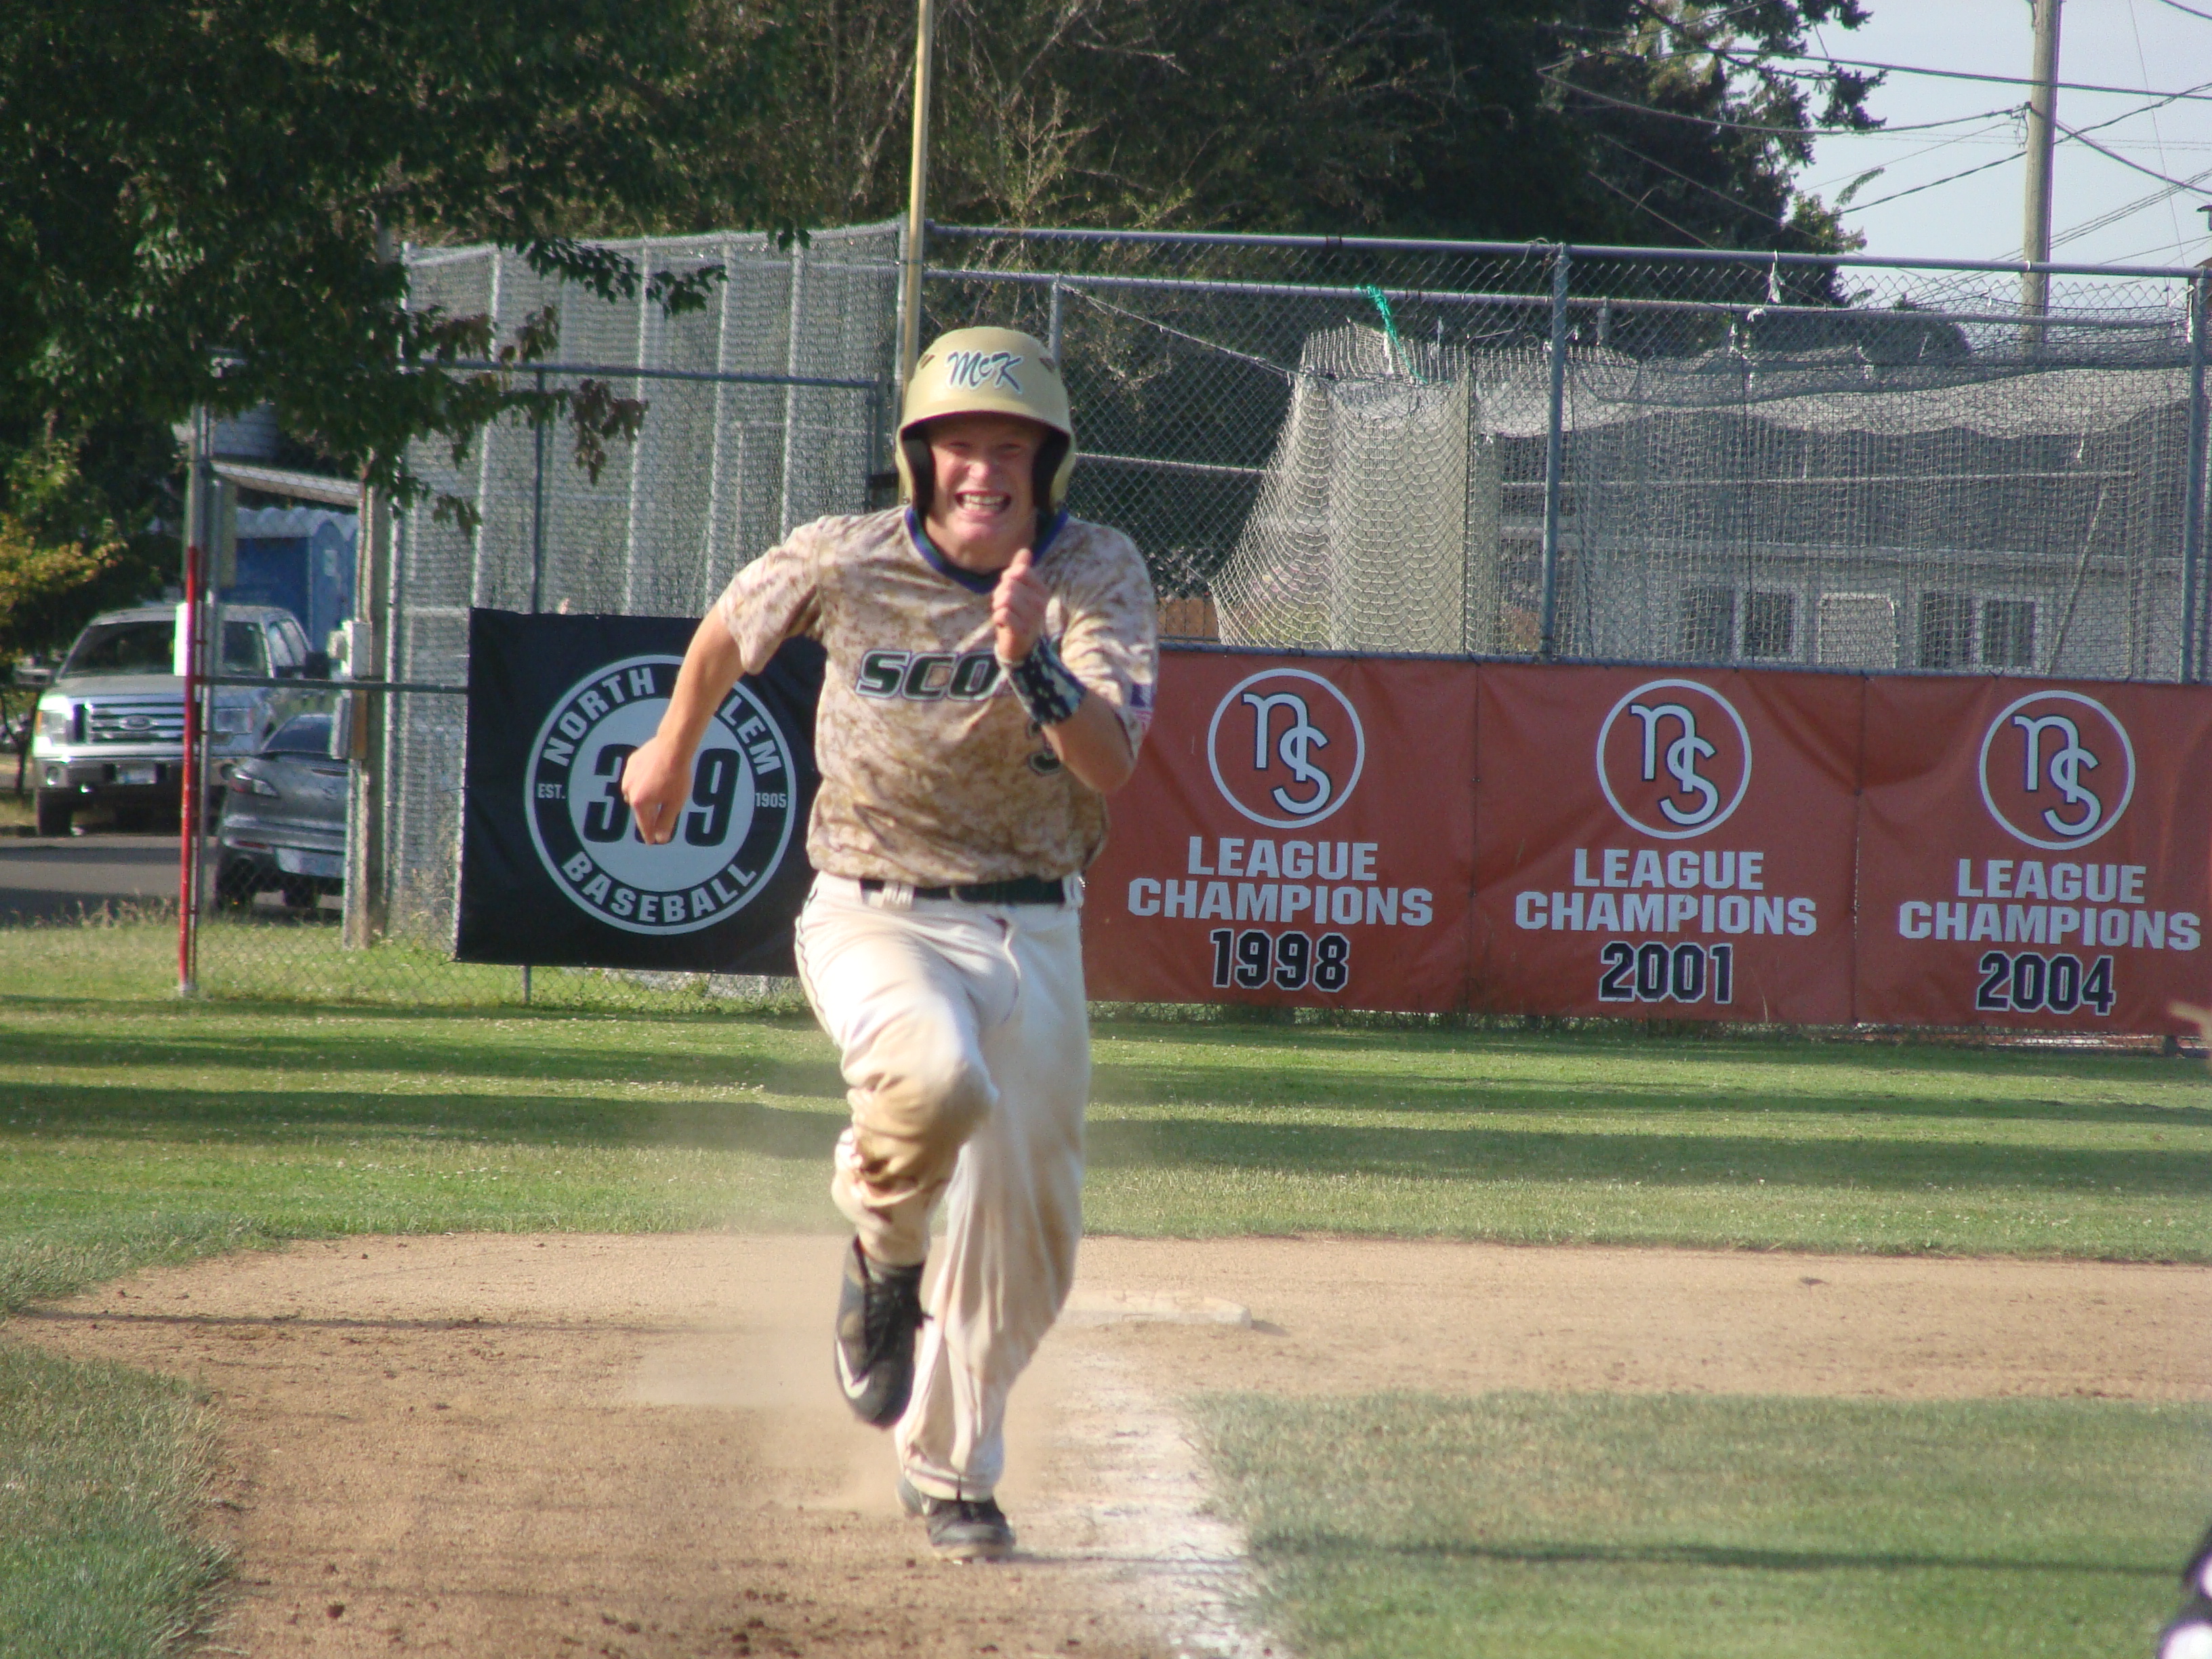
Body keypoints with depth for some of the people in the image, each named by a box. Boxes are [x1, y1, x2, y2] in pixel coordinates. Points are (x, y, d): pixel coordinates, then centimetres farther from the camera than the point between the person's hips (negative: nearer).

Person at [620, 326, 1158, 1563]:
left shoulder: (1100, 575, -10)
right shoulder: (848, 563, -9)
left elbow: (1112, 765, -23)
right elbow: (735, 629, 13)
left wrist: (1031, 661, -39)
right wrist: (673, 751, 28)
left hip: (1030, 933, 2)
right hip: (875, 915, -2)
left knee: (1030, 1231, 4)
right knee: (936, 1076, -35)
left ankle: (951, 1472, 27)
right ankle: (883, 1260, -2)